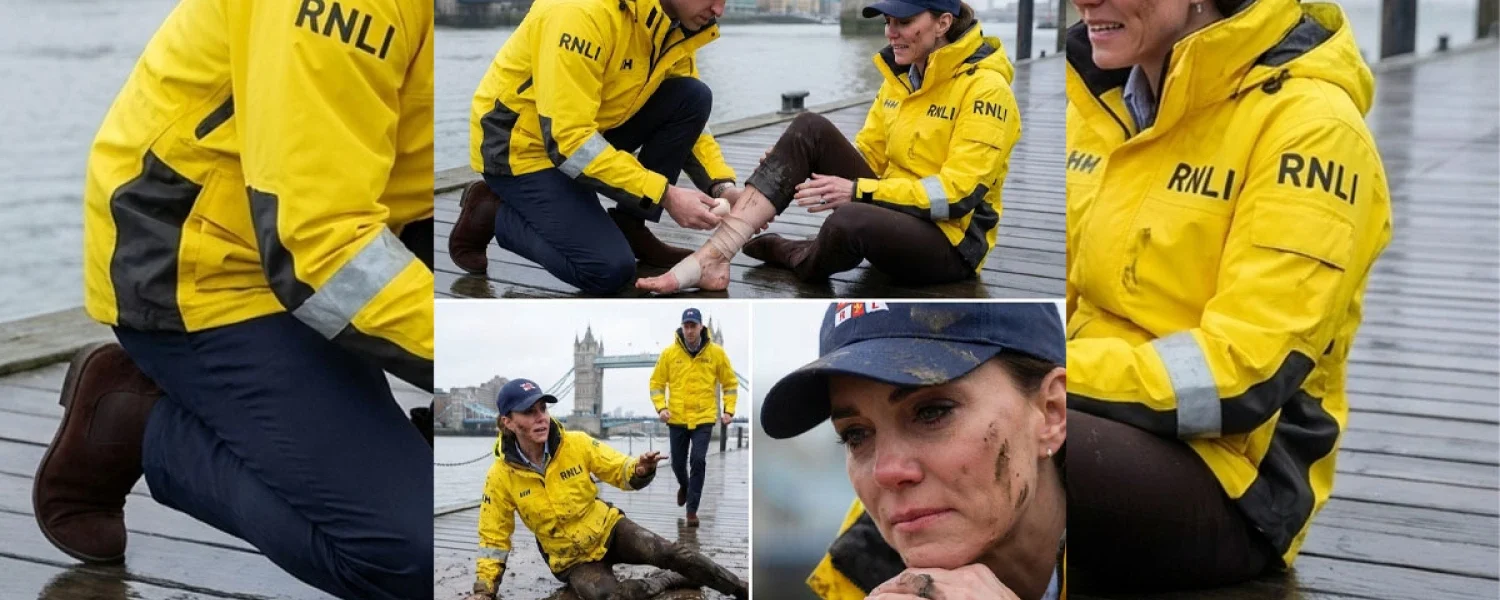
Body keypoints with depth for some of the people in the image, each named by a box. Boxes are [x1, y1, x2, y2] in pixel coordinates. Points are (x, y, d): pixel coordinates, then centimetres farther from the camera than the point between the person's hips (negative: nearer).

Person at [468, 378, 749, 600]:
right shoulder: (500, 477, -16)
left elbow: (621, 471, -6)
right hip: (572, 560, -1)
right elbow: (494, 538, -5)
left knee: (669, 553, -20)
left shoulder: (576, 444, -14)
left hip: (609, 530, 1)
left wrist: (640, 470, -31)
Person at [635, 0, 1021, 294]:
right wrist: (788, 170, -6)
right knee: (811, 129, -12)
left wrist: (858, 191, -27)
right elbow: (867, 153, 12)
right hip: (897, 213, 7)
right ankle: (714, 255, -23)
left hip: (951, 242, -7)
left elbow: (959, 193, -20)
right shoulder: (900, 75, 9)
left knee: (850, 220, -40)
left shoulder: (984, 88, -15)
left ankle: (802, 258, -3)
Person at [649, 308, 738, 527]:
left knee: (698, 462, -12)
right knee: (678, 463, 11)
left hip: (704, 418, -1)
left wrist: (729, 410, -2)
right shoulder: (669, 353, -4)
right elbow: (657, 383, 4)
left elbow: (730, 383, 6)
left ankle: (692, 509, -2)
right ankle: (684, 486, 46)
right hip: (677, 419, 1)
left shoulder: (716, 352, -4)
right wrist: (661, 407, -9)